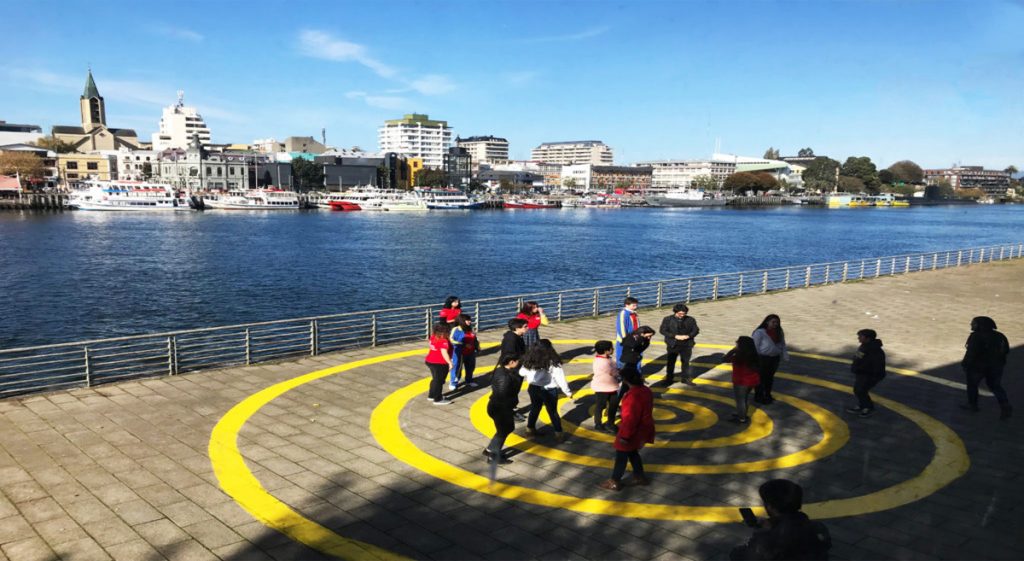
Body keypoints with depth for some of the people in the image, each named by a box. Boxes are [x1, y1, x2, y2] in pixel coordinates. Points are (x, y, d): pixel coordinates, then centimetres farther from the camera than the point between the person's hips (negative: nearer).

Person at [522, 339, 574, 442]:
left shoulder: (530, 360, -6)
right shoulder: (553, 362, -19)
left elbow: (522, 373, 5)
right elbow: (560, 378, -17)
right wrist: (567, 392, -8)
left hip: (534, 388, 4)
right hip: (549, 391, -4)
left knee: (534, 408, 23)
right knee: (552, 411, 10)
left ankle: (530, 429, 33)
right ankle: (559, 434, 12)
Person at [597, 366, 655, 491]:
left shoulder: (633, 395, -30)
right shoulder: (646, 390, 0)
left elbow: (630, 418, -27)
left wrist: (624, 436, -21)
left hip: (632, 432, -9)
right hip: (642, 429, 9)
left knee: (621, 455, 6)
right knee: (632, 453, 25)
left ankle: (615, 482, 18)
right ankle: (640, 477, 35)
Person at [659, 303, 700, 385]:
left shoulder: (690, 320, 1)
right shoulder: (668, 319, -5)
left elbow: (696, 330, 4)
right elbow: (662, 330, -9)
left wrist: (688, 336, -17)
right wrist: (675, 336, -18)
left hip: (686, 345, 2)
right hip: (673, 345, -1)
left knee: (685, 362, 10)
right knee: (670, 362, 7)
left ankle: (686, 378, 24)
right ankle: (669, 379, 21)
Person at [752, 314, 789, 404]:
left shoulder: (779, 332, 6)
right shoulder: (759, 332, -17)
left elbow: (782, 344, 16)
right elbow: (754, 346, -15)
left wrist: (784, 355, 5)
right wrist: (756, 359, -17)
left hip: (775, 358, 7)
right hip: (762, 358, -7)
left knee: (770, 377, 19)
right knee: (761, 378, 3)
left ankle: (767, 395, 34)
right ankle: (758, 397, 17)